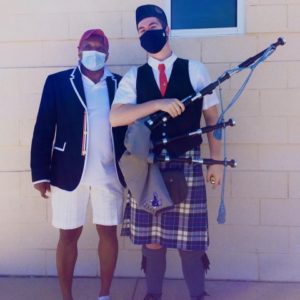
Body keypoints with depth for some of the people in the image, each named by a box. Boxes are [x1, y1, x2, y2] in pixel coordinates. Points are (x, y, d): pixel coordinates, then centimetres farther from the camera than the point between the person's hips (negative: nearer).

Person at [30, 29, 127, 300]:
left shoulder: (120, 84, 5)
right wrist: (40, 173, -7)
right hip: (70, 171, -1)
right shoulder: (57, 82, 0)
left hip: (109, 173, 2)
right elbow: (43, 130, -2)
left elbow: (131, 127, 7)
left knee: (109, 232, 8)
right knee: (69, 234, 6)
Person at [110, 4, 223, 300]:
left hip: (186, 164, -1)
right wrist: (158, 104, -22)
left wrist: (216, 160, 3)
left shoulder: (194, 69, 2)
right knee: (150, 235, 10)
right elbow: (115, 117, -11)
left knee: (190, 236, 5)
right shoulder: (134, 76, 3)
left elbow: (212, 117, 6)